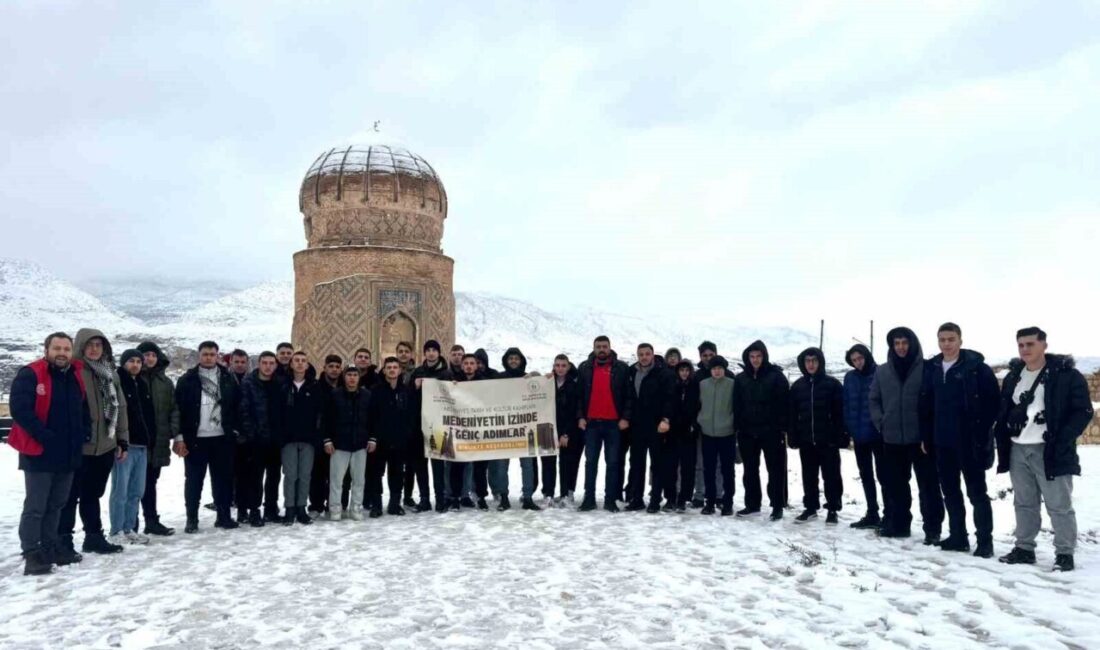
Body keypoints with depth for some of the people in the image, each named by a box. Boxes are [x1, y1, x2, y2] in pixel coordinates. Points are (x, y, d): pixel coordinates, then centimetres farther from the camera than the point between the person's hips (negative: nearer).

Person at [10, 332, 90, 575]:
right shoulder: (30, 374, -10)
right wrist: (43, 435, -22)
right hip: (39, 452, -7)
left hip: (68, 454, 7)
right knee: (35, 506, -2)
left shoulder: (76, 377, 11)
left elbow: (84, 410, 22)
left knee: (56, 505, 16)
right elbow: (19, 409, -19)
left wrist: (83, 433, 7)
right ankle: (32, 554, 4)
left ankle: (50, 547, 26)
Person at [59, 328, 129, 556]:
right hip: (79, 446, -6)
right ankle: (64, 540, 12)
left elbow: (120, 407, 14)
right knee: (71, 495, 3)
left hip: (105, 445, 6)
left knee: (92, 494, 16)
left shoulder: (110, 373, 12)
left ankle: (94, 537, 24)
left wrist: (122, 439, 12)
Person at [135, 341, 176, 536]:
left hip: (157, 441, 4)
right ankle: (131, 523, 10)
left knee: (150, 482, 13)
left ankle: (152, 520, 20)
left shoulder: (165, 382, 11)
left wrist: (174, 431, 0)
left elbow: (173, 408, 12)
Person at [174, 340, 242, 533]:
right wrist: (180, 437, -8)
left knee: (223, 478, 7)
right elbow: (178, 409, -2)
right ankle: (192, 519, 15)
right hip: (196, 438, -2)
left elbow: (237, 406, 8)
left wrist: (235, 430, 3)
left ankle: (224, 515, 18)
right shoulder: (187, 380, 0)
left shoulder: (228, 378, 6)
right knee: (194, 480, 6)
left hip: (222, 438, 2)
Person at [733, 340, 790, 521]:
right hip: (747, 431, 4)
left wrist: (782, 427, -13)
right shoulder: (740, 379, 8)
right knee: (750, 470, 10)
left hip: (771, 431, -4)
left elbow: (783, 404, -7)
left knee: (775, 469, 3)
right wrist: (737, 427, 3)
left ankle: (777, 506, 9)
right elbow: (736, 406, 9)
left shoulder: (776, 376, -3)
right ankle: (752, 504, 20)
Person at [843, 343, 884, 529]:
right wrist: (848, 428, 3)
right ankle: (872, 514, 24)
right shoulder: (850, 377, 6)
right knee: (866, 476, 13)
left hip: (879, 433, -6)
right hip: (859, 434, 6)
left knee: (882, 474, 1)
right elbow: (847, 404, 9)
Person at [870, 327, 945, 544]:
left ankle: (932, 529, 8)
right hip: (892, 438, 4)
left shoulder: (926, 369, -5)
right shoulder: (882, 372, 7)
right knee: (895, 485, 12)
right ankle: (897, 524, 24)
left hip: (921, 438, -4)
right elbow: (873, 399, 16)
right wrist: (880, 421, 4)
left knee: (928, 485, 1)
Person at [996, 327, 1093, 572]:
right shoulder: (1013, 376, 11)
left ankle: (1065, 553, 12)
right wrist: (1002, 443, 9)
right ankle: (1024, 548, 21)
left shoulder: (1067, 375, -6)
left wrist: (1062, 440, -16)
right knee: (1024, 503, 13)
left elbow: (1083, 411, -8)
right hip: (1018, 450, 6)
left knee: (1059, 505, 1)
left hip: (1050, 451, -5)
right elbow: (1003, 413, 17)